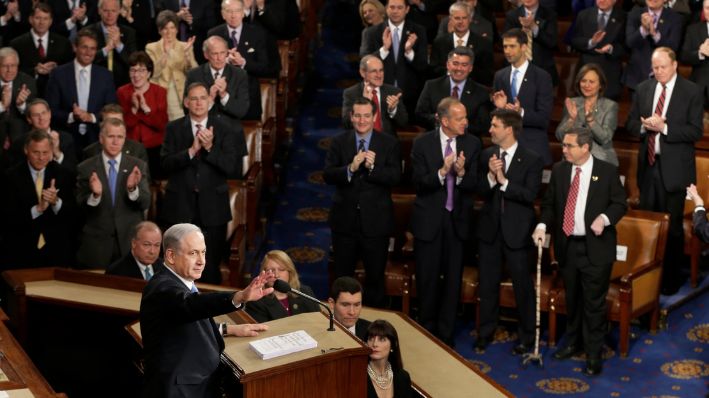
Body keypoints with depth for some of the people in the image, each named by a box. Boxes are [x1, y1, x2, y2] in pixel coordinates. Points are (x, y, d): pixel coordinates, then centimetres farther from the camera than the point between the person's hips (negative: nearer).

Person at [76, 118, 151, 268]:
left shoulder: (137, 166, 3)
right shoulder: (86, 168, 1)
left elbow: (145, 203, -2)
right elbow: (80, 208, -1)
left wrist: (133, 188, -22)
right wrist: (95, 195, -21)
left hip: (130, 242, 1)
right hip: (97, 244, -1)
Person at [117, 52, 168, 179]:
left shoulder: (160, 92, 1)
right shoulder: (122, 92, 3)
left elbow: (162, 125, -8)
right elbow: (122, 125, -3)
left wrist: (146, 108, -20)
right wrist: (134, 109, -20)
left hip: (155, 149, 0)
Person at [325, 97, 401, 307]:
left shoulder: (389, 143, -2)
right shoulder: (339, 142, 1)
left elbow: (395, 178, -11)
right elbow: (327, 175, -10)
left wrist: (373, 167, -25)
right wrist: (350, 168, -26)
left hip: (376, 221, -1)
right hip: (345, 219, 1)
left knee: (375, 276, 8)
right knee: (343, 274, 14)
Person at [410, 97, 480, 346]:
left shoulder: (472, 144, -3)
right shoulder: (423, 144, -7)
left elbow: (473, 185, -4)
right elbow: (419, 182, -12)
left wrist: (461, 173, -25)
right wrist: (442, 171, -27)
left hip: (457, 220, 2)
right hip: (429, 219, -2)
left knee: (453, 279, 8)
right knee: (427, 279, 7)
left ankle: (445, 334, 20)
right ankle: (426, 332, 23)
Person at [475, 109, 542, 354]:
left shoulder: (531, 160, -9)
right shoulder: (487, 155, 3)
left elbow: (530, 195, -17)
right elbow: (480, 191, -2)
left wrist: (503, 181, -21)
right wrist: (490, 176, -20)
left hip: (517, 230, -4)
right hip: (490, 228, 4)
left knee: (522, 285, 4)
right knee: (488, 283, 13)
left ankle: (527, 336, 17)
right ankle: (486, 332, 27)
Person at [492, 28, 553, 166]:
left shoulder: (541, 77, -5)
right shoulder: (500, 76, 9)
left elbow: (544, 118, -10)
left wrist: (521, 113, -25)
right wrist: (498, 107, -9)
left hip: (532, 148, -3)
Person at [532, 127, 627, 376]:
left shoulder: (607, 171, -7)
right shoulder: (559, 170, 3)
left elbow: (620, 204, -2)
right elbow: (549, 203, 8)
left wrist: (605, 218, -21)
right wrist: (543, 225, -9)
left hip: (595, 248, -4)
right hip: (567, 246, 4)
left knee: (594, 302, 0)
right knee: (571, 299, 18)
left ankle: (594, 354, 10)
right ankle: (573, 342, 36)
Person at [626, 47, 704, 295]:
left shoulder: (692, 92, -6)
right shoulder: (643, 89, 8)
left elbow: (696, 131, -11)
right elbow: (631, 124, 11)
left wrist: (664, 127, -21)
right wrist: (644, 126, -12)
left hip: (674, 168, -4)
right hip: (648, 164, 4)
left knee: (673, 226, 2)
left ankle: (671, 278, 13)